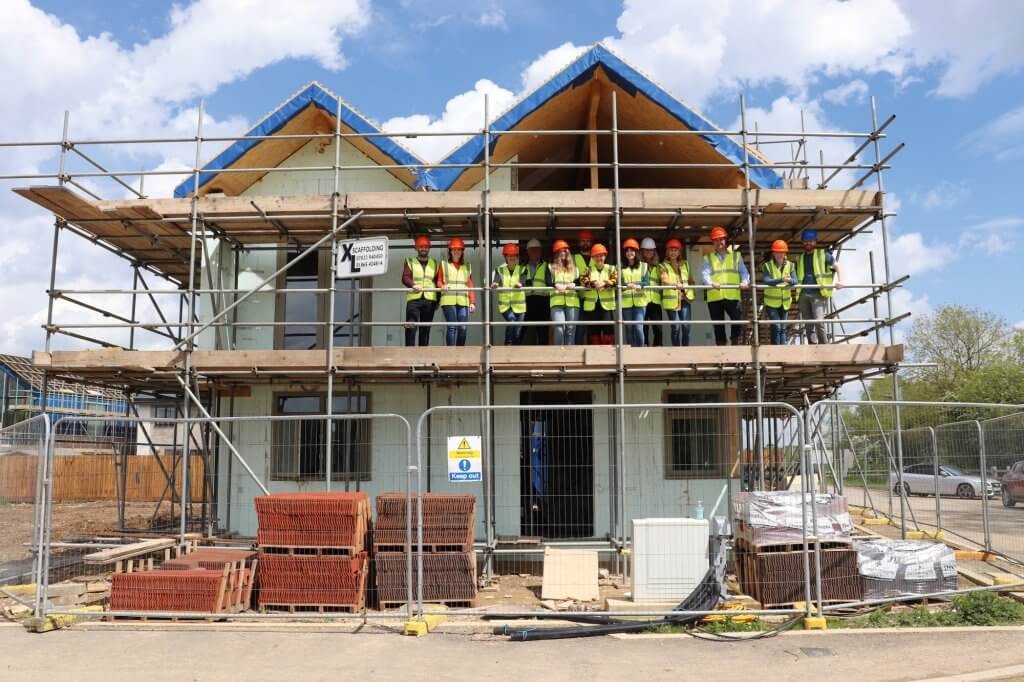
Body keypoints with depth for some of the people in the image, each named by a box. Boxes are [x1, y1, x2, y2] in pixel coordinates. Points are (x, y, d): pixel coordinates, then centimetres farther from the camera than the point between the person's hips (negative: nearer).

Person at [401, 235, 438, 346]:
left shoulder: (434, 263, 22)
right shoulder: (410, 262, 13)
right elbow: (405, 277, -3)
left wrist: (438, 301, 12)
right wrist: (413, 285, -24)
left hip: (430, 300, 2)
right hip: (414, 299, -2)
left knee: (425, 328, 3)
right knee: (411, 326, -16)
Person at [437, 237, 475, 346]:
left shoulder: (467, 267, 21)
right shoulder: (444, 264, 15)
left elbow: (470, 286, 16)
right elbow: (439, 281, 8)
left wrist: (472, 302, 7)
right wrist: (442, 286, -15)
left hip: (463, 301, 2)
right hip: (449, 300, -2)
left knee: (463, 328, -6)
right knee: (452, 326, -11)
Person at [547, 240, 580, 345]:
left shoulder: (574, 268, 23)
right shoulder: (551, 267, 16)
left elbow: (580, 282, 12)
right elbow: (548, 283, 0)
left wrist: (574, 284, -11)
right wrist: (556, 285, -21)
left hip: (573, 302, 2)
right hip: (557, 302, -2)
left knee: (571, 329, -2)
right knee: (559, 327, -16)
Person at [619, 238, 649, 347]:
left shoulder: (643, 266, 10)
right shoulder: (620, 267, 8)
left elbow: (647, 282, -1)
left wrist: (640, 286, -23)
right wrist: (626, 286, -26)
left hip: (640, 301, -1)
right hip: (626, 302, 1)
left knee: (639, 327, -10)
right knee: (629, 328, 6)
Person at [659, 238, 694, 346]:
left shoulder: (685, 264, 19)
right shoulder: (663, 266, 4)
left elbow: (690, 279, 25)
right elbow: (665, 280, -14)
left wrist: (690, 292, 6)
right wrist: (675, 284, -33)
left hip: (685, 298, 3)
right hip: (671, 300, -3)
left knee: (686, 326, -3)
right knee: (675, 326, -6)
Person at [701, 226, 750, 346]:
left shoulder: (736, 256, 15)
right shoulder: (708, 258, 12)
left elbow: (743, 272, 6)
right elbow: (705, 273, -4)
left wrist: (744, 282, -16)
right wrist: (711, 283, -26)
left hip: (732, 295, 0)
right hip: (714, 297, 0)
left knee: (737, 320, -16)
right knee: (718, 326, 5)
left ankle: (735, 344, 1)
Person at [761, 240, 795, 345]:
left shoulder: (789, 265, 2)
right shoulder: (767, 265, -8)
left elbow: (795, 281, -9)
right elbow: (766, 281, -23)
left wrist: (790, 280, -32)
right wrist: (781, 279, -35)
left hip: (785, 302, 4)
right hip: (771, 302, -4)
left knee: (783, 328, 11)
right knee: (776, 327, -12)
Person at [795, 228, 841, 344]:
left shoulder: (823, 255, 4)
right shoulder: (800, 258, 18)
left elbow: (836, 266, 10)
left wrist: (838, 280, -2)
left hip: (818, 294, -5)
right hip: (804, 295, 5)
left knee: (818, 321, -17)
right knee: (808, 325, 5)